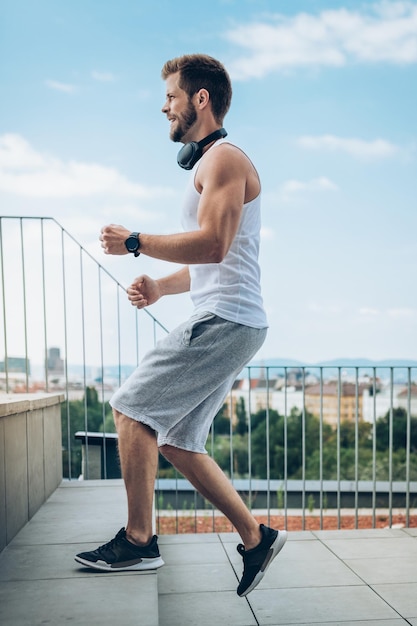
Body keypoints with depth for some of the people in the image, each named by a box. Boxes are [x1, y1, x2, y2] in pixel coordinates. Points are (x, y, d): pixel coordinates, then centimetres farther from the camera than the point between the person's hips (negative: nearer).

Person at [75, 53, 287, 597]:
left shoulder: (225, 158, -5)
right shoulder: (210, 164, 26)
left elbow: (213, 245, -21)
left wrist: (135, 242, -12)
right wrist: (160, 287, 13)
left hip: (225, 320, -10)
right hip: (224, 322, 10)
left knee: (132, 408, -9)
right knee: (177, 442, 9)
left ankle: (138, 542, 1)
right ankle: (256, 538, 15)